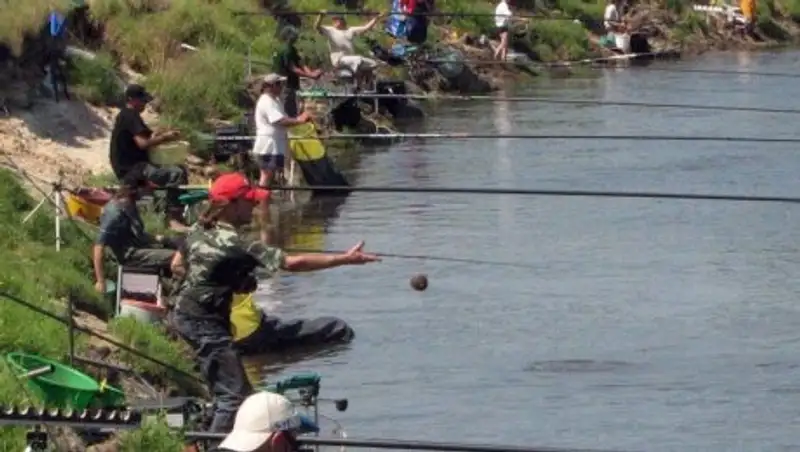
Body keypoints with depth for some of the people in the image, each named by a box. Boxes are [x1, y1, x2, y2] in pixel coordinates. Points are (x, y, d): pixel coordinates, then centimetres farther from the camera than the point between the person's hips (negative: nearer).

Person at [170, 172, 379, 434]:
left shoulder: (198, 233, 2)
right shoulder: (235, 245, -24)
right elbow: (292, 263, -29)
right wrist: (345, 259, -28)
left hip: (184, 313, 10)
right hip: (206, 323, -10)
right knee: (235, 396, -11)